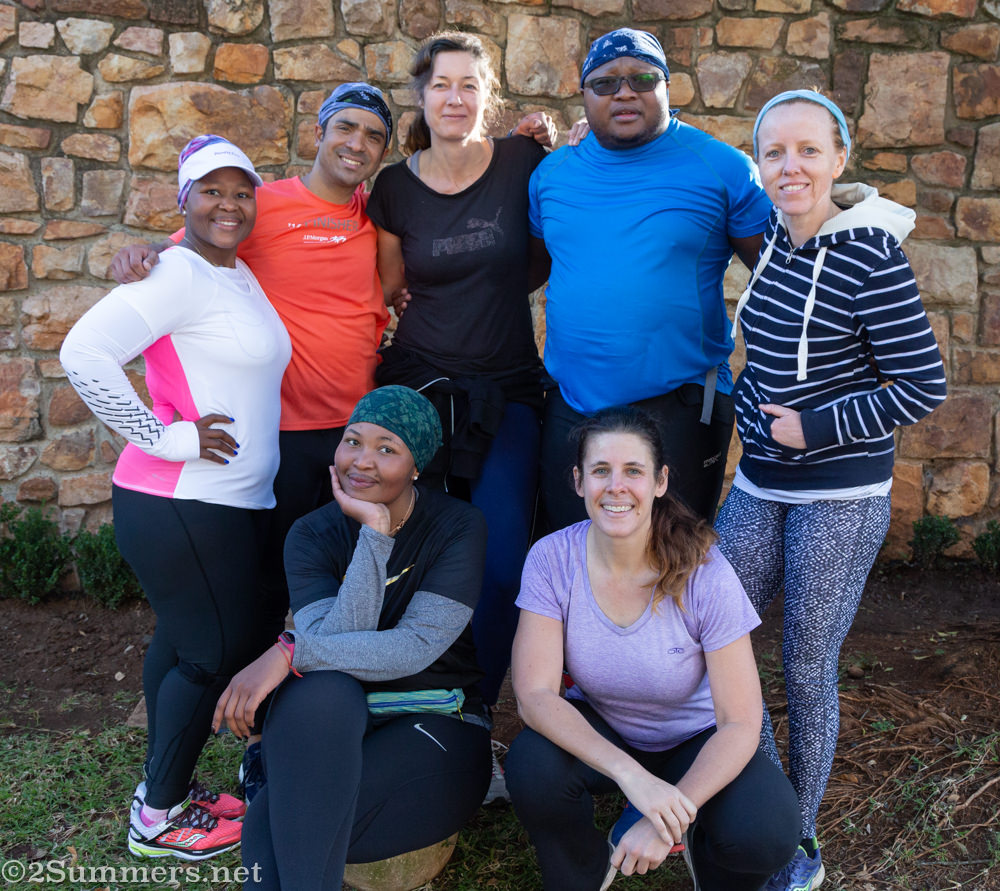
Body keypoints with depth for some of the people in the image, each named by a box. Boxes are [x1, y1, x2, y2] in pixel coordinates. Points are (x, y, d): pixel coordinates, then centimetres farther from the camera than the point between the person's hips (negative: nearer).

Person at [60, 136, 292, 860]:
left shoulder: (238, 275, 13)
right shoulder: (178, 274, -15)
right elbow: (84, 352, -25)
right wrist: (163, 436, -21)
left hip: (231, 503, 9)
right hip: (184, 507, -9)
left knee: (183, 639, 19)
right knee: (216, 652, 1)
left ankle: (167, 787, 35)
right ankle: (157, 817, 19)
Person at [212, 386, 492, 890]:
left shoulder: (458, 527, -7)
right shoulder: (312, 535, 0)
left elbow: (417, 647, -19)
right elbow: (335, 640, -16)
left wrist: (287, 654, -24)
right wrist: (374, 531, -22)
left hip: (436, 725, -3)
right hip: (337, 722, 3)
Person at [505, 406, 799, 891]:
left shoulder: (705, 574, -24)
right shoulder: (551, 560, -19)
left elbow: (740, 723, -21)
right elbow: (534, 693, -23)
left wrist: (668, 819, -34)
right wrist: (630, 774, -38)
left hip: (694, 742, -1)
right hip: (596, 733, 1)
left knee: (765, 832, -29)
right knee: (532, 765, -30)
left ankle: (695, 843, 10)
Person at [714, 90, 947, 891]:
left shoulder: (870, 257, -15)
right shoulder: (775, 240, 4)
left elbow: (924, 386, -14)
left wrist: (816, 427, -15)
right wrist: (750, 408, 8)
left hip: (841, 498, -7)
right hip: (760, 485, 7)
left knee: (807, 671, 5)